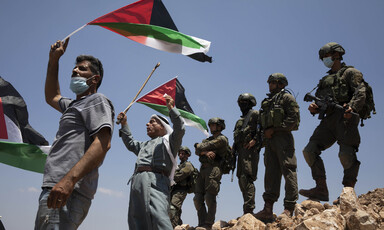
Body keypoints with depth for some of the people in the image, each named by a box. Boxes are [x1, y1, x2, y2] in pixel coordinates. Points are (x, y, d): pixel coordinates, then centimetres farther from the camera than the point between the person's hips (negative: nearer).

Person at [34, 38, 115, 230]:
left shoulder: (97, 100, 0)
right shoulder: (74, 105, 31)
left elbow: (103, 143, -16)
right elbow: (52, 97, 49)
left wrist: (69, 179, -28)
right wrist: (53, 60, 39)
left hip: (68, 192, -10)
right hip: (56, 189, 10)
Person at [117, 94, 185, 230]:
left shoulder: (168, 140, 14)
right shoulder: (145, 145, 38)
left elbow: (180, 129, -3)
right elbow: (130, 143, 51)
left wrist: (171, 108, -6)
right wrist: (124, 125, 46)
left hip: (155, 180, -8)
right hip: (137, 181, 8)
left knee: (158, 216, -27)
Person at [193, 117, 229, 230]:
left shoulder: (222, 139, 3)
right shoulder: (208, 139, 28)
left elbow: (205, 147, -6)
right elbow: (197, 151, 11)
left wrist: (199, 146, 15)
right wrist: (206, 152, -9)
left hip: (213, 169, -8)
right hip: (202, 169, 8)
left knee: (209, 198, -12)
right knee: (198, 198, 1)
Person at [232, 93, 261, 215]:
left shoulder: (255, 114, 3)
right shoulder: (240, 120, 28)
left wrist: (255, 140, -19)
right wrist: (233, 147, 12)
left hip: (250, 150, -9)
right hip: (241, 152, 9)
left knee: (246, 179, -18)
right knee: (242, 181, 6)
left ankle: (249, 210, -20)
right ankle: (247, 211, 11)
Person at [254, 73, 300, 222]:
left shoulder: (286, 97, 2)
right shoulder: (268, 101, 25)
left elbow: (293, 118, -10)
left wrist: (274, 129, -13)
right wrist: (265, 132, 4)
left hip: (282, 137, -7)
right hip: (269, 139, 8)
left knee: (288, 171, -9)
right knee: (271, 172, 2)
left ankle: (289, 209, -10)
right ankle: (268, 210, 0)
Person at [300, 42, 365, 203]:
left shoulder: (350, 72, 11)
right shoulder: (325, 80, 31)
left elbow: (360, 92, -6)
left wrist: (352, 107, -26)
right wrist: (314, 108, -1)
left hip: (345, 117, -7)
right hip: (329, 119, 7)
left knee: (346, 154, -19)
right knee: (310, 151, -5)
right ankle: (321, 189, -6)